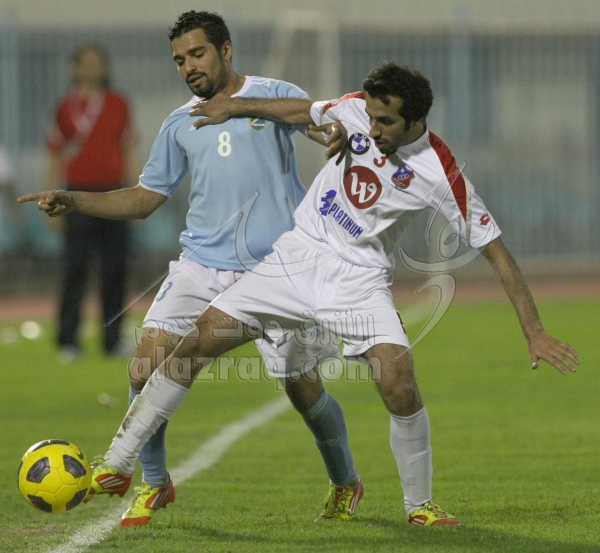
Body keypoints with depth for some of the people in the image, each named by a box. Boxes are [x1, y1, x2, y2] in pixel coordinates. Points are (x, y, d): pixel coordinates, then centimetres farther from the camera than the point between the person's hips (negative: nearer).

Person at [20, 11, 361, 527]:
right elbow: (145, 198, 19)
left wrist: (337, 134, -38)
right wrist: (73, 201, 6)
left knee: (303, 388, -1)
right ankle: (154, 483, 8)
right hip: (202, 266, 4)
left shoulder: (274, 95, 2)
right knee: (147, 366, -11)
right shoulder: (180, 125, 15)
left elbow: (326, 125, -13)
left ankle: (345, 484, 25)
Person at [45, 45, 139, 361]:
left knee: (115, 270, 3)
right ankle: (68, 343, -3)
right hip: (79, 194, -3)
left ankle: (113, 339, 10)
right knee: (75, 269, -5)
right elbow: (54, 157, 5)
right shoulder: (67, 107, 3)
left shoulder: (118, 104, 10)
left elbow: (129, 153, 13)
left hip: (114, 193, 3)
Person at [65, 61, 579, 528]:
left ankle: (420, 504, 1)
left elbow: (495, 250, -14)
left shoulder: (439, 173, -18)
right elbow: (301, 111, 15)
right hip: (299, 254, 3)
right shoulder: (354, 109, -9)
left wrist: (535, 332, -16)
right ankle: (118, 464, 5)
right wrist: (235, 106, 24)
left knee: (399, 382, -23)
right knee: (199, 340, -5)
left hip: (360, 278, -3)